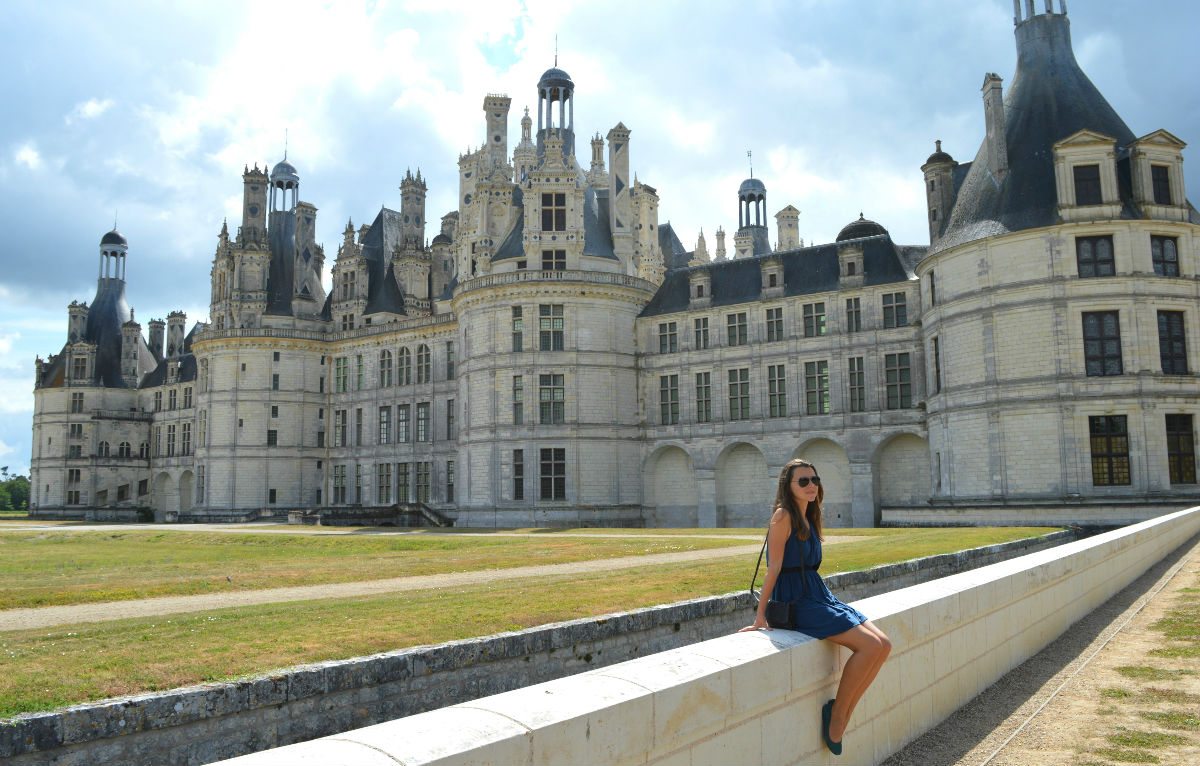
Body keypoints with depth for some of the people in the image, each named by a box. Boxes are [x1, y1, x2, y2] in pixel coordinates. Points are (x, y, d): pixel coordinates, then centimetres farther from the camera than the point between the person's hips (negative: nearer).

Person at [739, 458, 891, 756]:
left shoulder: (808, 517, 16)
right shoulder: (783, 515, -11)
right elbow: (774, 566, -15)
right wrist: (760, 615, -16)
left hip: (818, 594, 9)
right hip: (795, 601, -9)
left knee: (883, 645, -3)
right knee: (870, 646, -18)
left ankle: (842, 714, 2)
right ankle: (837, 713, -3)